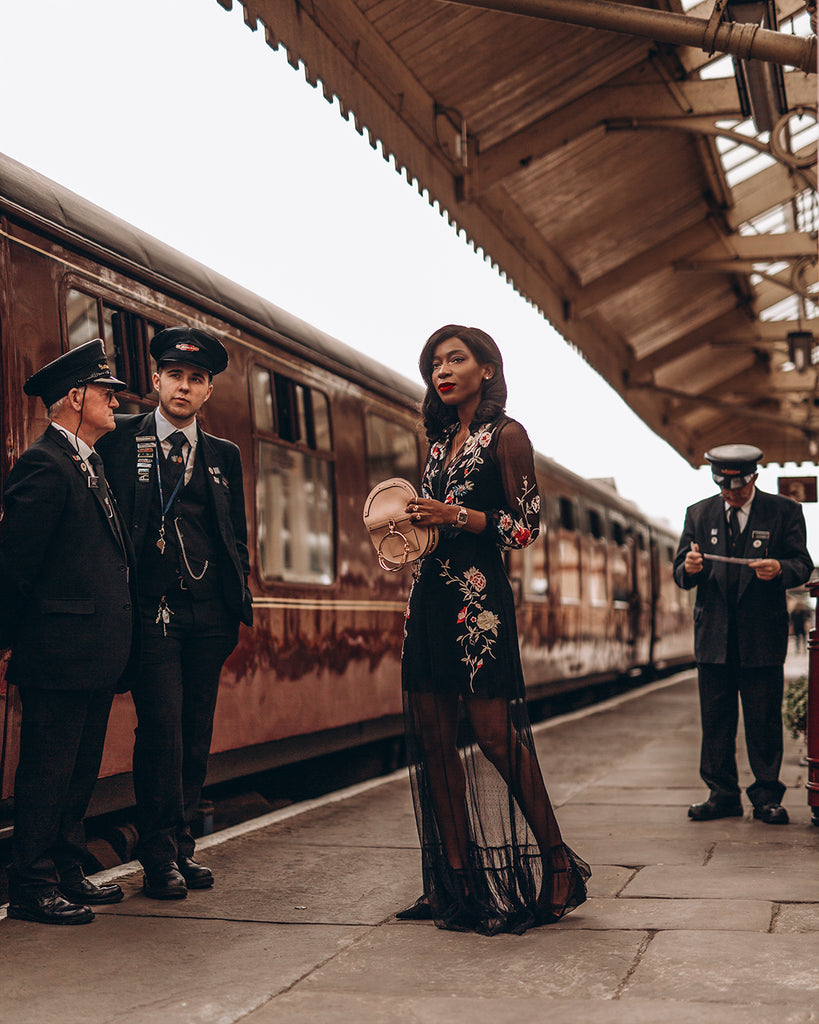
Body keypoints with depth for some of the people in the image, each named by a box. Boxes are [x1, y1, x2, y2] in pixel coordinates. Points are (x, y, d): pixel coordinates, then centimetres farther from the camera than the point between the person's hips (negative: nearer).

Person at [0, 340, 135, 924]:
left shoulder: (90, 465, 18)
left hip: (94, 655, 10)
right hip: (60, 652, -9)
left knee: (80, 771, 16)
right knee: (48, 771, -1)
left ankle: (67, 872, 27)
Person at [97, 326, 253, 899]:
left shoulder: (224, 456, 16)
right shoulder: (121, 439, 6)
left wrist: (238, 613, 11)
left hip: (209, 616, 4)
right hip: (152, 610, -4)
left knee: (196, 735, 7)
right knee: (162, 727, -10)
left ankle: (181, 848, 18)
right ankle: (163, 858, 0)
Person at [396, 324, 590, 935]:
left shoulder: (506, 436, -1)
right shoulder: (440, 441, 20)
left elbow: (526, 526, -6)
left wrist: (457, 516, -15)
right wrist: (410, 522, 7)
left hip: (479, 598, -7)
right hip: (431, 597, 7)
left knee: (494, 732, -9)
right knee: (433, 737, 3)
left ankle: (557, 862, 4)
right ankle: (457, 878, 10)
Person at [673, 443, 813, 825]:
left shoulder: (784, 512, 3)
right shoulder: (699, 515, 10)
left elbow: (803, 565, 0)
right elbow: (680, 574, 8)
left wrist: (779, 569, -22)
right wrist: (689, 568, -16)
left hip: (763, 635, -2)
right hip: (713, 635, 3)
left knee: (764, 719, 2)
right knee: (716, 719, 6)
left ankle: (767, 797, 11)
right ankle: (722, 794, 15)